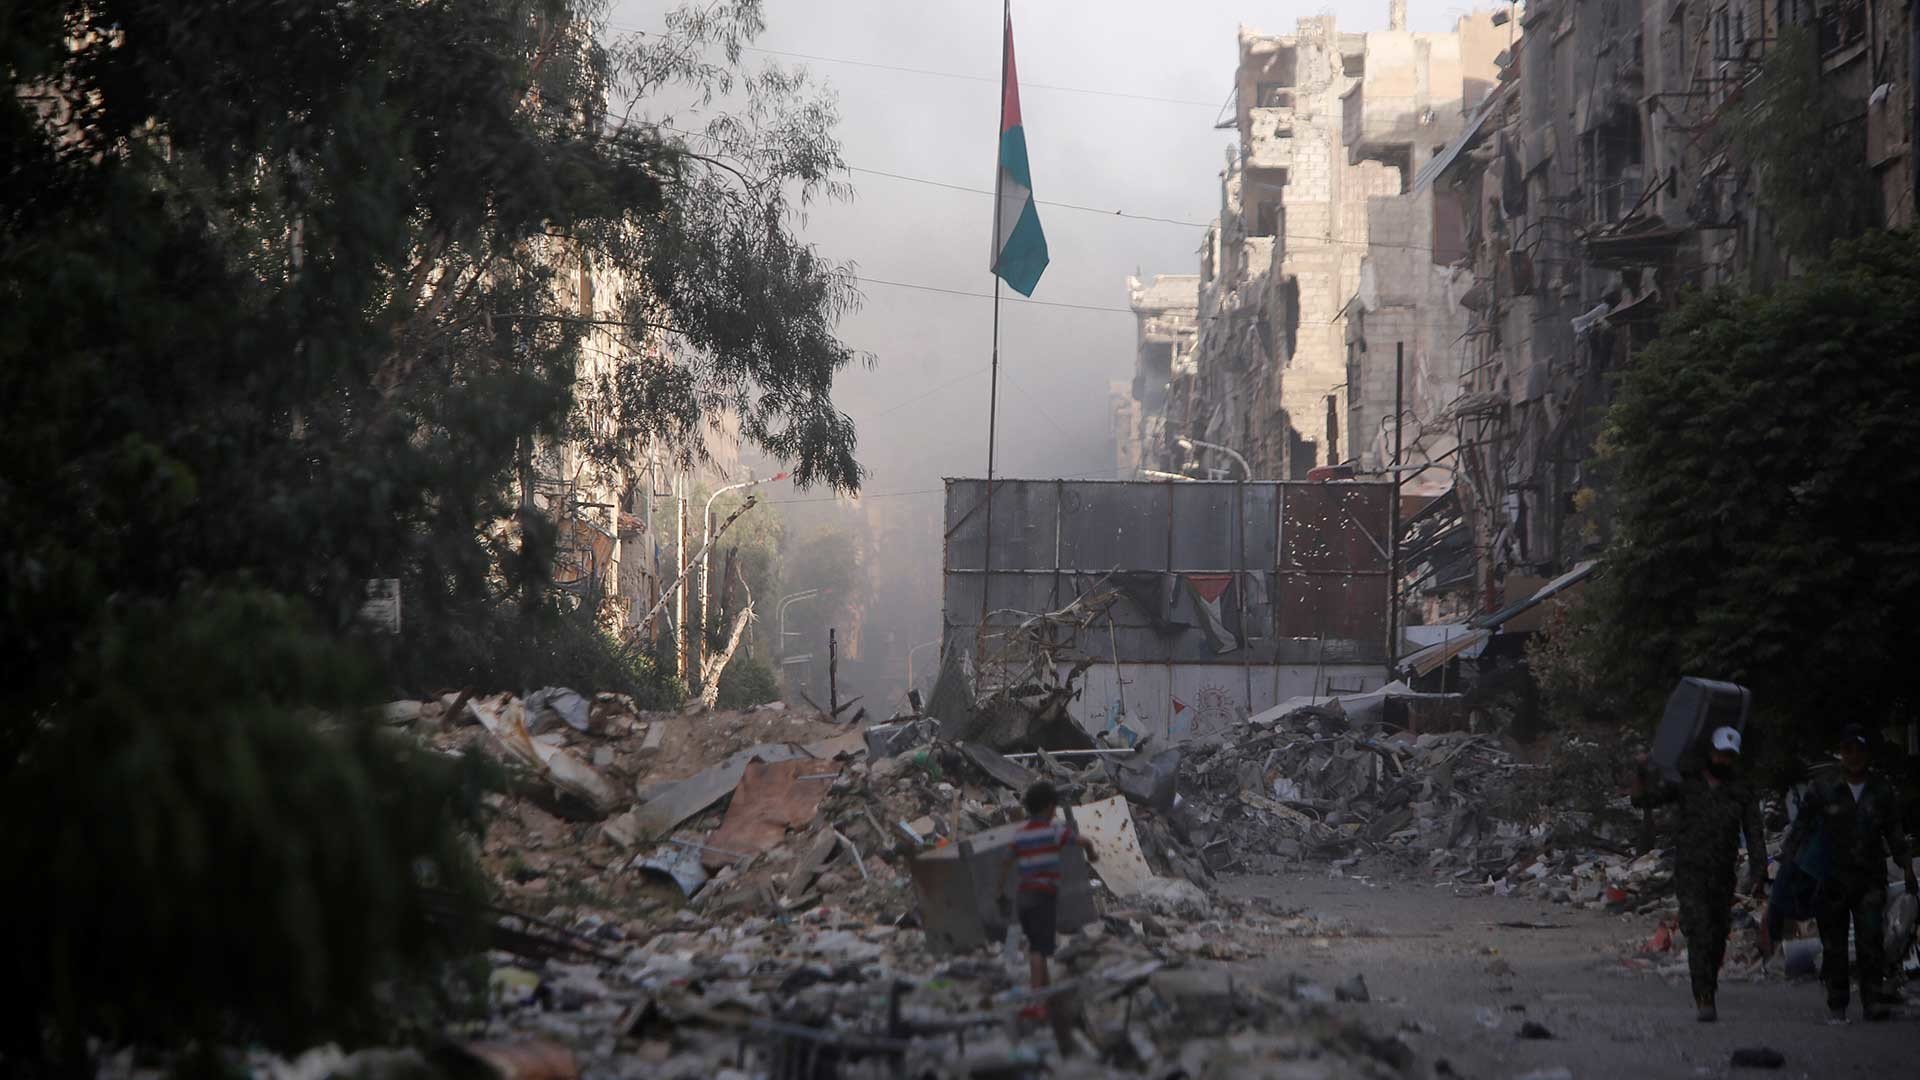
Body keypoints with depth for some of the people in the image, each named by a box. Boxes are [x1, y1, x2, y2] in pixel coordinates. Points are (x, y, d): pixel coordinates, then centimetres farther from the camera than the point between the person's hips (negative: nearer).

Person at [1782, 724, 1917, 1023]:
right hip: (1831, 879, 0)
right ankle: (1836, 1004, 8)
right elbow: (1801, 829, 6)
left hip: (1870, 878, 0)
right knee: (1834, 945, 1)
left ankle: (1873, 999, -14)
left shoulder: (1881, 792, 9)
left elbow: (1895, 834, 15)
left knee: (1871, 939, -13)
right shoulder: (1823, 790, 4)